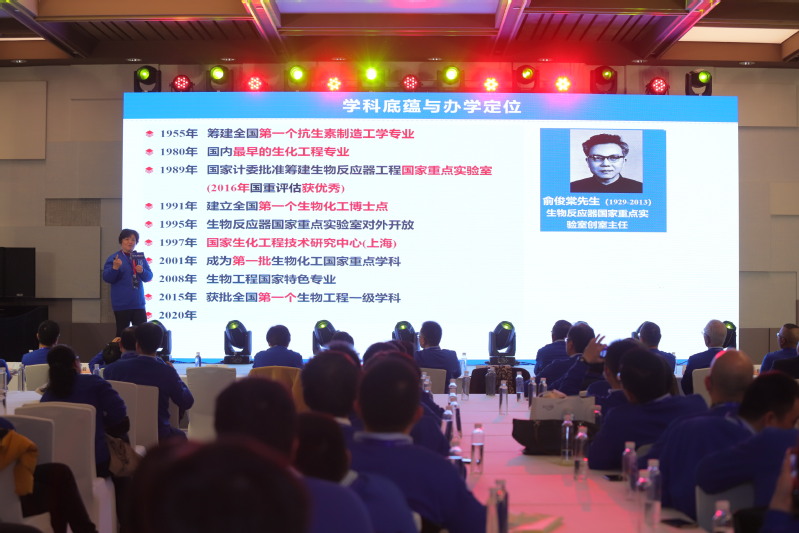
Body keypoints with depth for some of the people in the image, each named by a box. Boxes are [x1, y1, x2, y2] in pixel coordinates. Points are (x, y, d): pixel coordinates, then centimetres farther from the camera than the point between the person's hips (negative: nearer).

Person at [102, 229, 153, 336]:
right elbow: (106, 278, -9)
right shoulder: (113, 258, -2)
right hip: (121, 304, -4)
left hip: (138, 303, 4)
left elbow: (149, 277, 9)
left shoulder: (140, 258, 10)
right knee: (122, 332, 2)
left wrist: (142, 271, -12)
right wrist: (115, 268, -26)